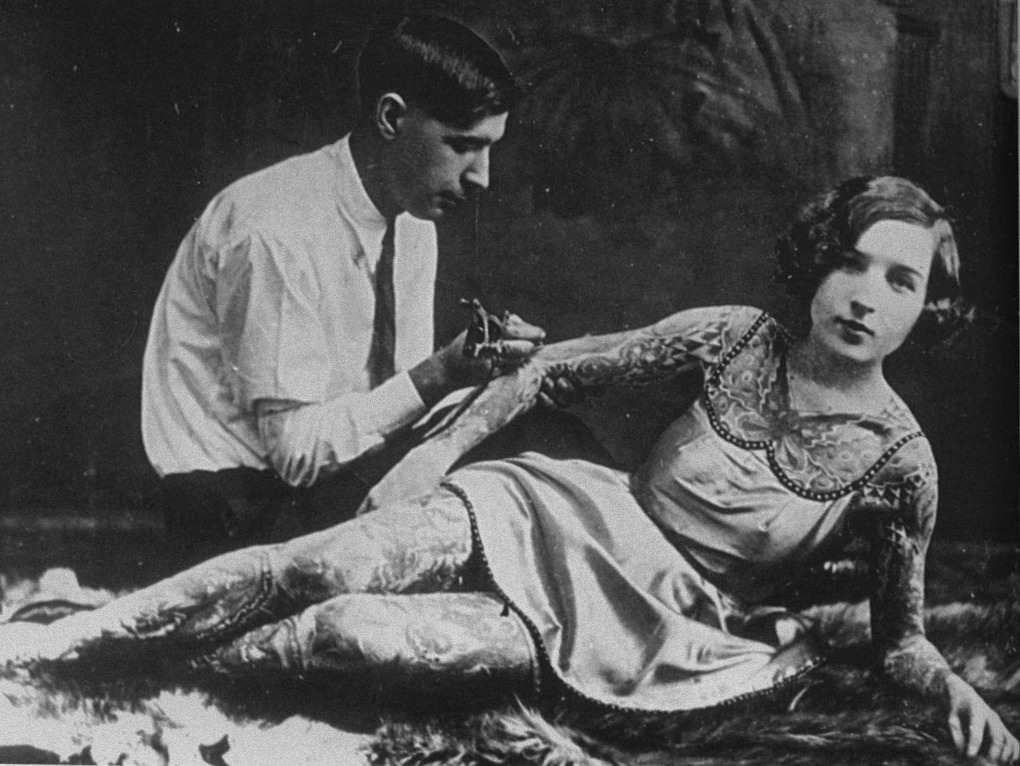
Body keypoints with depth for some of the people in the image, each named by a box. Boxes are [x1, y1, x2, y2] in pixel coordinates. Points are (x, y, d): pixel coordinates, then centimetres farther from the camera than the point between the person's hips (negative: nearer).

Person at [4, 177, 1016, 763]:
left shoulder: (899, 459, -9)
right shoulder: (736, 338, -5)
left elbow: (896, 635, 3)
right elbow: (562, 361, 5)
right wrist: (442, 445, -3)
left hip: (649, 626, -2)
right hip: (576, 515, 3)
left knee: (355, 635, -26)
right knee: (334, 566, -24)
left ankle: (162, 674, -3)